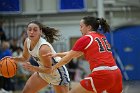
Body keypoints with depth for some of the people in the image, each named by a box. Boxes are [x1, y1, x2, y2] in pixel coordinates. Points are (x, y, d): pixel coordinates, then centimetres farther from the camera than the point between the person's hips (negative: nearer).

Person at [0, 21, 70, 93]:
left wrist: (33, 68, -38)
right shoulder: (27, 41, -11)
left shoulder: (43, 48, -34)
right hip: (43, 71, 8)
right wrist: (14, 59, -11)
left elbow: (49, 70, -27)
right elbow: (25, 57, 8)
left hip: (58, 73, -8)